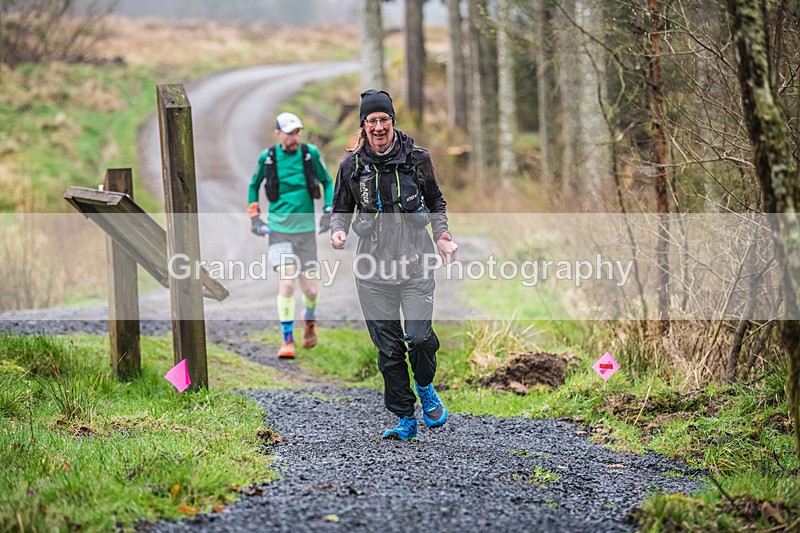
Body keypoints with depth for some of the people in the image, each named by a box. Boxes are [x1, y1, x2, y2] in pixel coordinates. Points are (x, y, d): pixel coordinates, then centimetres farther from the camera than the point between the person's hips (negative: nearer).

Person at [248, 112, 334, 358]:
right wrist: (254, 218, 7)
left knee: (309, 287, 5)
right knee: (286, 283, -14)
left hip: (305, 230, 1)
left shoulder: (311, 154, -5)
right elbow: (253, 186, 13)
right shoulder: (267, 157, -5)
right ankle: (288, 340, -3)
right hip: (279, 230, -1)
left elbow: (328, 182, 9)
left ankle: (310, 320, 39)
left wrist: (328, 212, -3)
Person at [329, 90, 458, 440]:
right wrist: (339, 231, -10)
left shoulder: (417, 159, 1)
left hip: (416, 263, -1)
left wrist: (442, 235, 1)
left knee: (419, 336, -11)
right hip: (373, 268, 1)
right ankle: (405, 420, 13)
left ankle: (426, 387, 22)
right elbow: (341, 209, 11)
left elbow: (436, 202, 15)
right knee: (388, 346, 2)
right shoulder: (352, 165, 1)